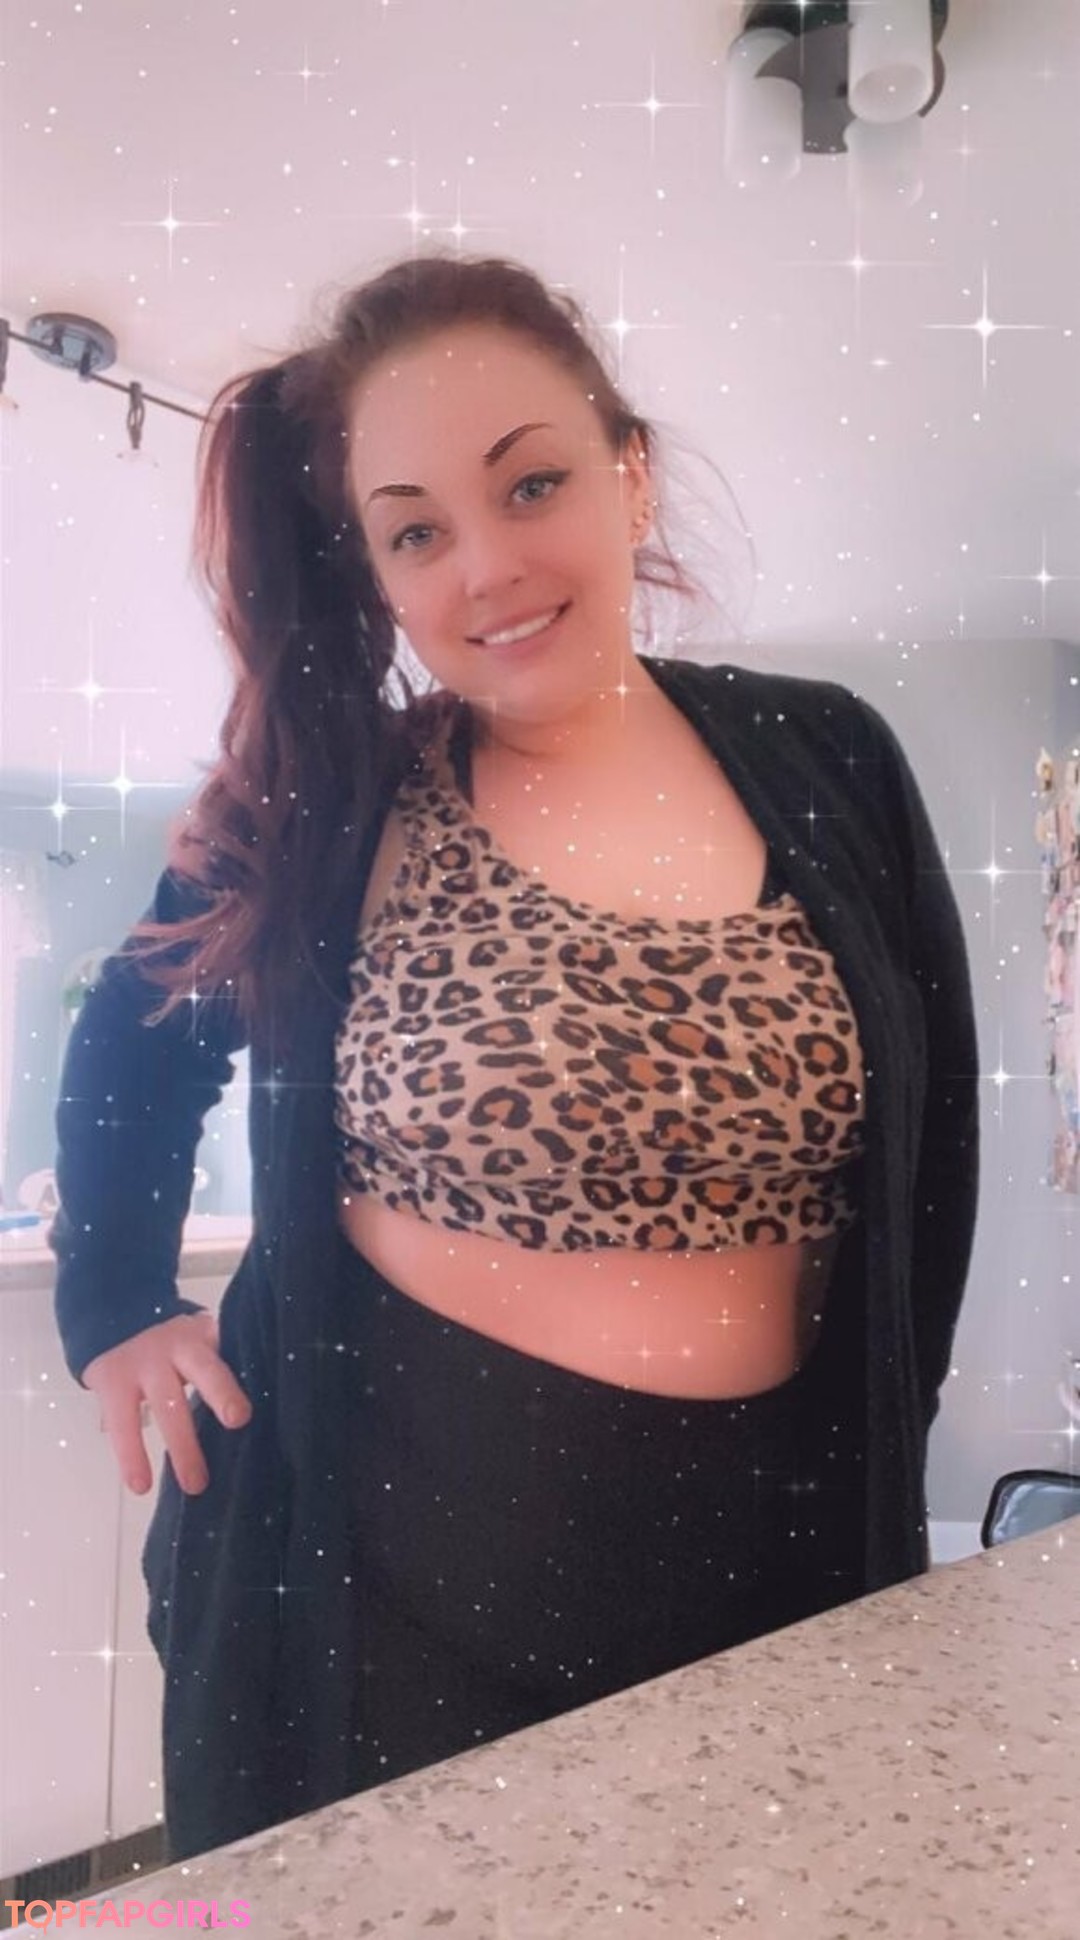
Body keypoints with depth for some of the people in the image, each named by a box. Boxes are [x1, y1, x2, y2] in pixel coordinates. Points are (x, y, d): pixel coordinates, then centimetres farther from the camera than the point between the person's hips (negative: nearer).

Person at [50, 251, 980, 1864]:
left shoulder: (825, 759, -4)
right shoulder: (321, 796, -7)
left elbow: (934, 1133, 4)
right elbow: (136, 1043, 10)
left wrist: (873, 1463, 4)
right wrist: (115, 1310, 2)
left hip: (754, 1559, 2)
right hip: (374, 1555, -1)